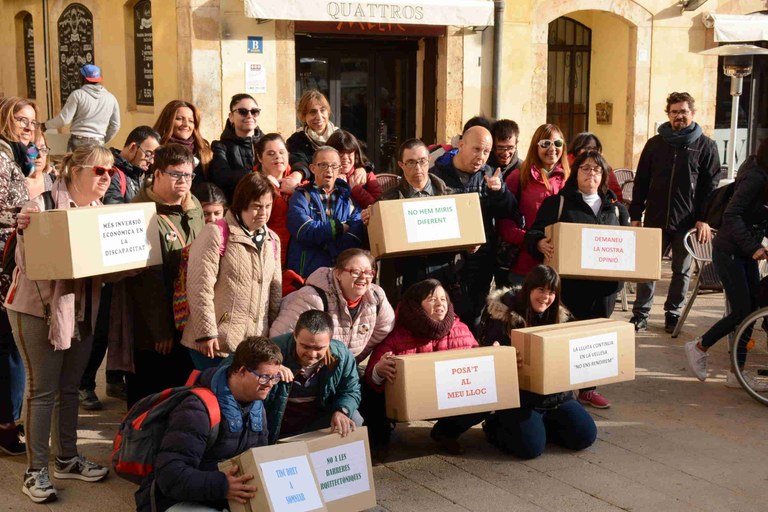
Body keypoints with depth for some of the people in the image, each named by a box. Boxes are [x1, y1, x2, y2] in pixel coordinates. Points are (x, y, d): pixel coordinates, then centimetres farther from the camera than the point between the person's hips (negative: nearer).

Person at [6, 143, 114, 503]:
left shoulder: (99, 209, 5)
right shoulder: (43, 205, -17)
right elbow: (28, 263, -19)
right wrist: (24, 231, -36)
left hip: (82, 310, 6)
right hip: (39, 309, -6)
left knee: (69, 388, 15)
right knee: (42, 390, -1)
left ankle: (67, 459, 28)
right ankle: (35, 471, 8)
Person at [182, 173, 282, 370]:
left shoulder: (272, 240, 13)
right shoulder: (217, 234, -7)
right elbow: (200, 287, -13)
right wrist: (206, 333, -15)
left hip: (256, 345, 6)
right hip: (218, 343, -6)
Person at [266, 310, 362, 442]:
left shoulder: (342, 355, -12)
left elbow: (350, 391, 2)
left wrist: (341, 411, -20)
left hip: (318, 422, 3)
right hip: (275, 425, -3)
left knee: (354, 420, -15)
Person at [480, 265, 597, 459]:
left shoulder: (561, 317, 6)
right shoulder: (503, 318, -12)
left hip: (556, 396, 6)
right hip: (519, 399, -6)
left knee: (585, 436, -6)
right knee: (531, 447, -23)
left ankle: (540, 423, 19)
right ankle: (496, 425, 9)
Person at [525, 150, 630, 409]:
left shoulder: (616, 208, 18)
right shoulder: (558, 202, 4)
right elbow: (533, 234, -3)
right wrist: (540, 243, -25)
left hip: (605, 283, 5)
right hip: (570, 281, -4)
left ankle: (588, 389, 20)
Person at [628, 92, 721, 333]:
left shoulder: (705, 146, 2)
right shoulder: (655, 144, 8)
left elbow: (711, 185, -1)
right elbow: (641, 182, 9)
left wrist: (704, 219, -9)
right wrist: (635, 215, 4)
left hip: (688, 222, -1)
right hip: (655, 219, 1)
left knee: (682, 270, 8)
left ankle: (673, 314, 20)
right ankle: (640, 315, 10)